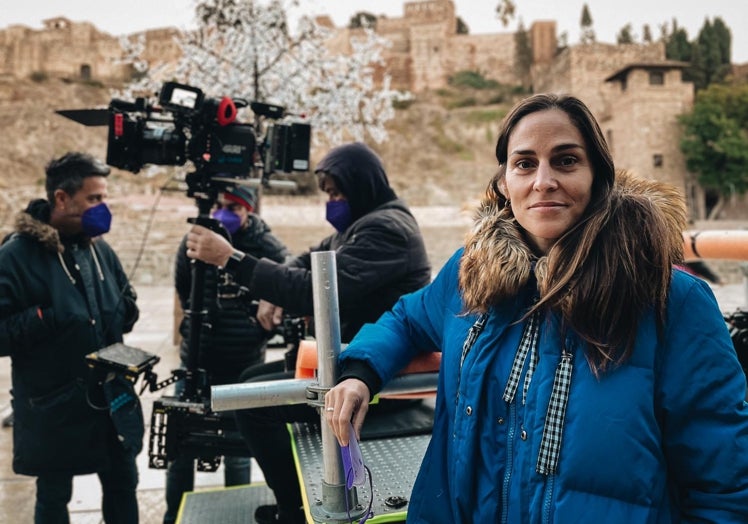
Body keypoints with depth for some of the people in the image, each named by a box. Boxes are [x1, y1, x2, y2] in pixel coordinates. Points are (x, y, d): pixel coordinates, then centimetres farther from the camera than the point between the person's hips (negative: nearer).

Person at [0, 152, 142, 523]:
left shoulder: (99, 248, 4)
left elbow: (128, 308, 13)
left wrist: (117, 312, -8)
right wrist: (47, 319, -26)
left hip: (111, 397, 5)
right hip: (52, 408, -5)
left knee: (123, 485, 18)